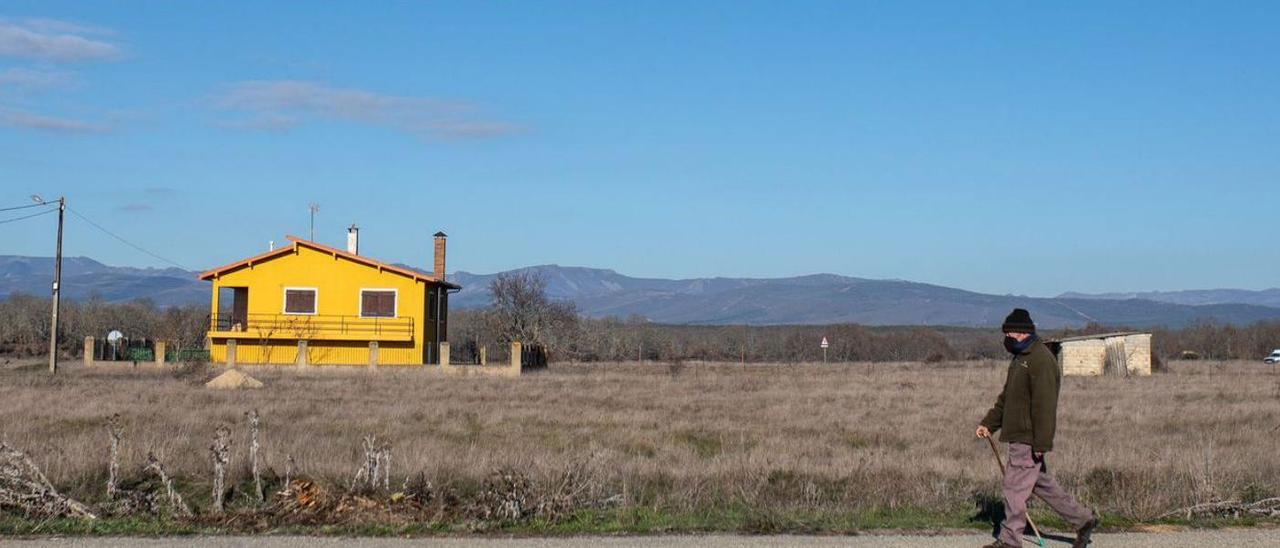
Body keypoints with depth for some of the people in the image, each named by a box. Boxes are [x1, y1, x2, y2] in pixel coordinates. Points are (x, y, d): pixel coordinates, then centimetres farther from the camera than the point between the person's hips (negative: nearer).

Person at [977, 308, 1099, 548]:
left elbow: (1044, 404, -22)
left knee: (1015, 486, -5)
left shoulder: (1041, 360, -16)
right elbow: (1006, 397, 24)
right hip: (1020, 436, 10)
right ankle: (1084, 519, 26)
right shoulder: (1020, 358, 17)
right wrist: (988, 423, 17)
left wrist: (1042, 442, -24)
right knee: (1043, 484, 16)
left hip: (1028, 439, -10)